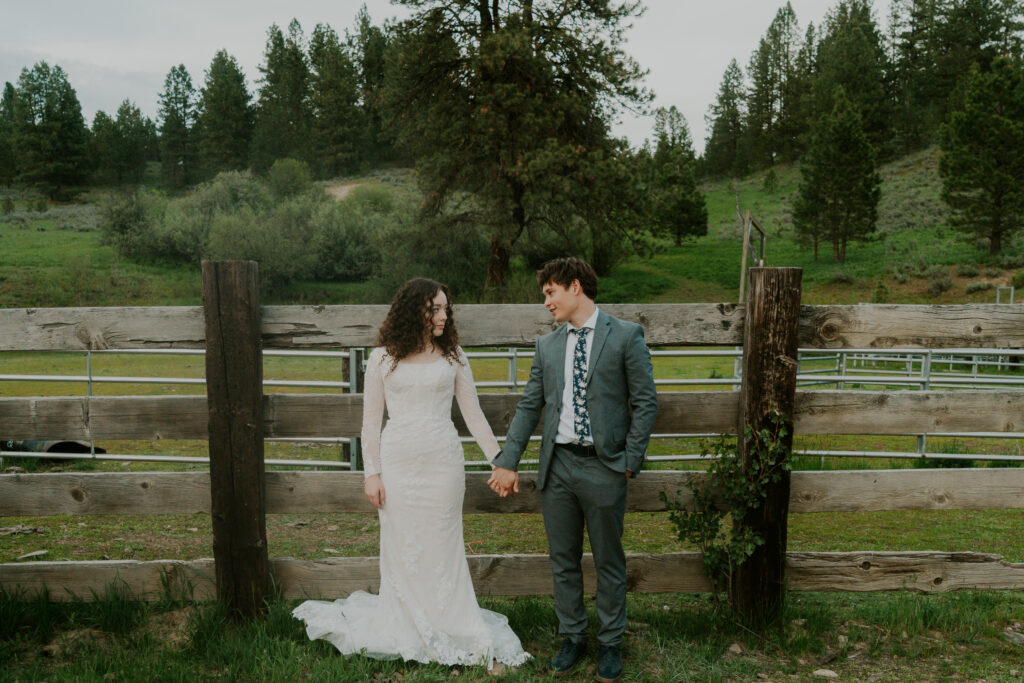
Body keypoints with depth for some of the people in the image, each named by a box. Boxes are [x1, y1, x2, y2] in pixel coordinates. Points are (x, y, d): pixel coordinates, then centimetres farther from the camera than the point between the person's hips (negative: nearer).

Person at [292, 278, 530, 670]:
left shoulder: (452, 357, 6)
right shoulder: (383, 359, 3)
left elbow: (473, 413, 7)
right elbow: (371, 421, 3)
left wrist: (499, 460, 2)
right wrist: (371, 473, -3)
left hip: (443, 463, 1)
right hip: (398, 463, 0)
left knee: (442, 548, 6)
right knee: (401, 549, 6)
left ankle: (450, 631, 19)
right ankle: (405, 633, 22)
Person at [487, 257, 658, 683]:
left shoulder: (625, 336, -3)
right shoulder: (547, 345, 10)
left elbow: (645, 403, -3)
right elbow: (529, 406, 10)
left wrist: (630, 460, -8)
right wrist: (508, 461, 4)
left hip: (603, 466, -4)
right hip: (557, 465, 4)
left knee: (609, 562, 9)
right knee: (563, 561, 13)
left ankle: (610, 644, 26)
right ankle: (572, 637, 30)